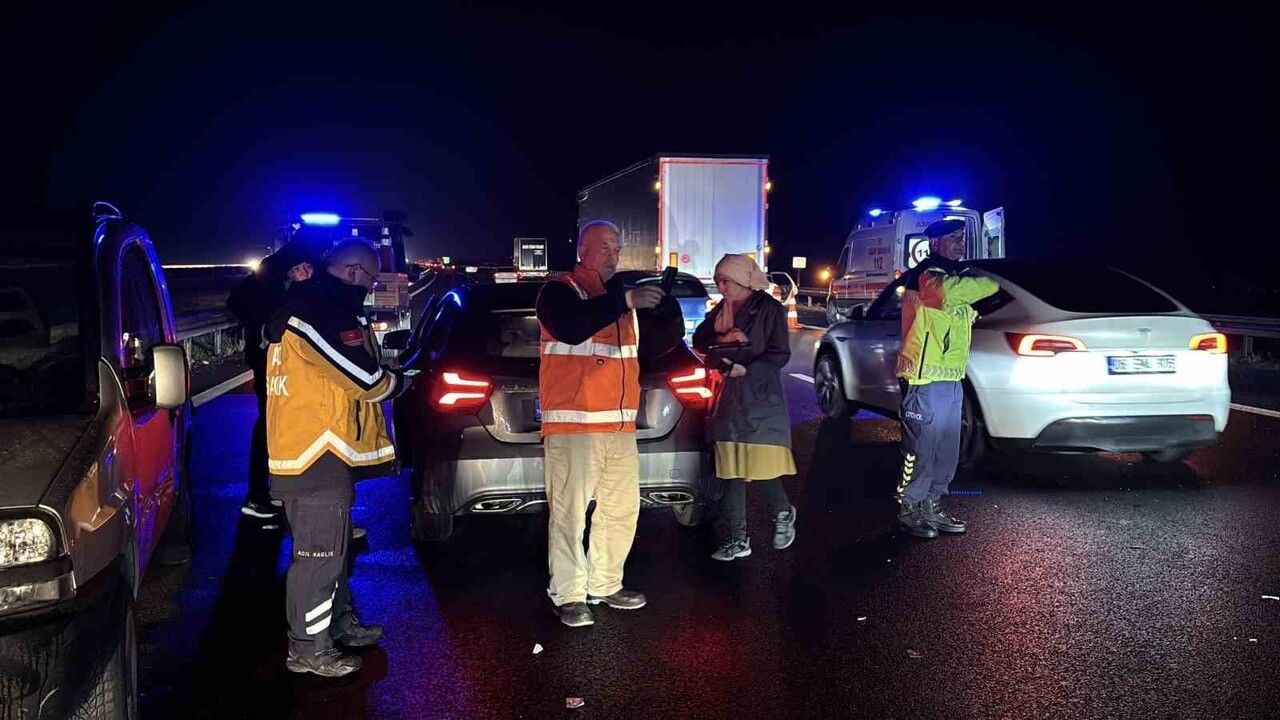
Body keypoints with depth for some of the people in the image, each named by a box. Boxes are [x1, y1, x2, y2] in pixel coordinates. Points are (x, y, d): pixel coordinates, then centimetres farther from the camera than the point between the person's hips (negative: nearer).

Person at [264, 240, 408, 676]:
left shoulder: (304, 305, 16)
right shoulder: (325, 313, -18)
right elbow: (367, 380, -19)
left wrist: (384, 377, 8)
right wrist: (396, 381, 1)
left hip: (315, 451, 11)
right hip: (317, 457, -11)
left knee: (333, 544, 21)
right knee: (318, 553, -2)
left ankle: (340, 622, 34)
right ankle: (308, 648, 7)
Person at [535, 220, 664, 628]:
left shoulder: (621, 295, 19)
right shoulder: (559, 292, -4)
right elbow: (572, 328, -27)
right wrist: (625, 302, -30)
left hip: (620, 425, 8)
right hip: (573, 426, -7)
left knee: (622, 508, 12)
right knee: (570, 513, -5)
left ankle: (605, 585, 25)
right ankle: (567, 596, 5)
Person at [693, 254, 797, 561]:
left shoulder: (768, 308, -6)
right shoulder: (721, 310, 13)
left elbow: (780, 354, -10)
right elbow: (699, 340, 11)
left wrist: (746, 369, -18)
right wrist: (721, 338, -8)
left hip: (761, 400, -6)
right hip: (727, 400, 6)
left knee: (762, 470, -6)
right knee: (732, 473, 5)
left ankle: (783, 515, 24)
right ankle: (738, 539, 13)